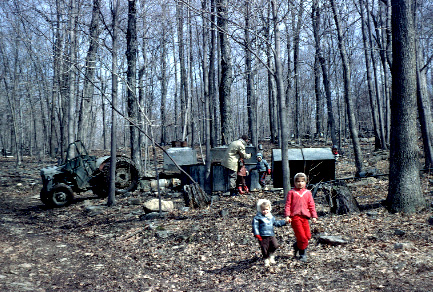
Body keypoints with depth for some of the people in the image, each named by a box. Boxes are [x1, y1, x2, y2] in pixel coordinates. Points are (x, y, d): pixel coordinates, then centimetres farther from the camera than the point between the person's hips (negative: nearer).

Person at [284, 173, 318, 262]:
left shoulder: (307, 193, 13)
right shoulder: (291, 192, 4)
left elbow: (311, 205, 15)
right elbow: (288, 204, 1)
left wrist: (314, 216, 8)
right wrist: (287, 216, -7)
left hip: (304, 217, 4)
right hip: (295, 217, -4)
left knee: (308, 236, 3)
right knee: (302, 237, -5)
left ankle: (297, 245, 27)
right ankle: (302, 254, 12)